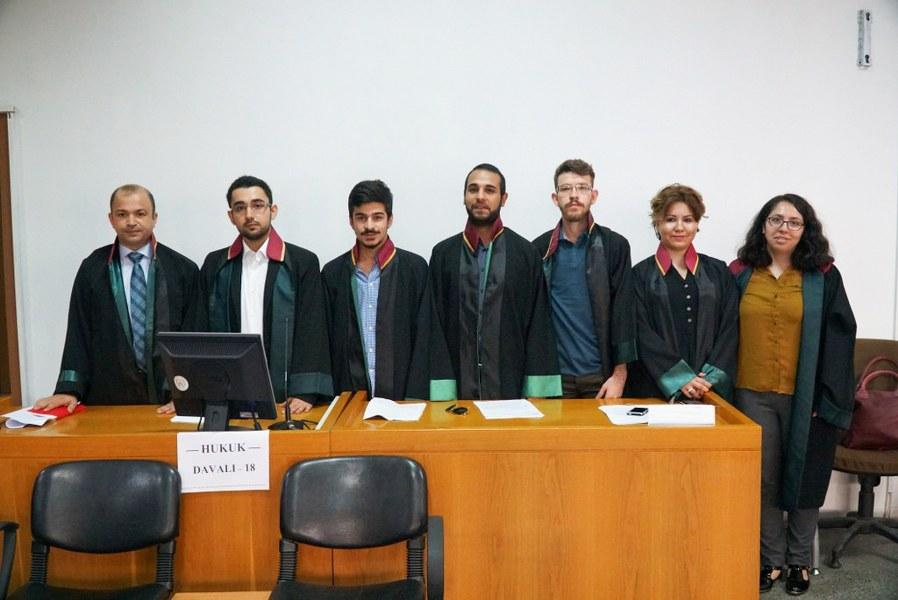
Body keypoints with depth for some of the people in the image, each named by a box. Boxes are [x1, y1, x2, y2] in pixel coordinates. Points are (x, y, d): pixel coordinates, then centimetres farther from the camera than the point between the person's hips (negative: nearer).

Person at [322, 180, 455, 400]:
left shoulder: (415, 268, -1)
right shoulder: (332, 273, 5)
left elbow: (423, 339, -3)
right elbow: (327, 341, 7)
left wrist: (414, 400, -9)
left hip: (402, 396, -1)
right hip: (349, 397, 2)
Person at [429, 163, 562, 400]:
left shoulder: (525, 253, 2)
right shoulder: (443, 253, 5)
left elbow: (538, 324, 0)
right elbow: (434, 324, 3)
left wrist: (537, 390, -6)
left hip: (510, 386, 0)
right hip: (457, 386, 1)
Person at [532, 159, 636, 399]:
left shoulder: (615, 246, 0)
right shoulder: (540, 248, 4)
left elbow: (623, 312, -3)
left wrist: (619, 373, -8)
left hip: (601, 374, 0)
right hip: (555, 373, 1)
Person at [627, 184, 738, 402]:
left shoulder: (718, 272, 10)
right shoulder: (641, 275, 3)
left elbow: (730, 328, 4)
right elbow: (642, 333, -5)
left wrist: (711, 377, -8)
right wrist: (680, 378, -13)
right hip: (656, 389, -2)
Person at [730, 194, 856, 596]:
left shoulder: (823, 277, -1)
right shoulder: (740, 274, 3)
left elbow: (839, 336, -4)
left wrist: (828, 396, -10)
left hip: (805, 395, -1)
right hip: (752, 394, 1)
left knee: (803, 478, 9)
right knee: (761, 480, 6)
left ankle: (799, 561, 25)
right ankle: (771, 558, 21)